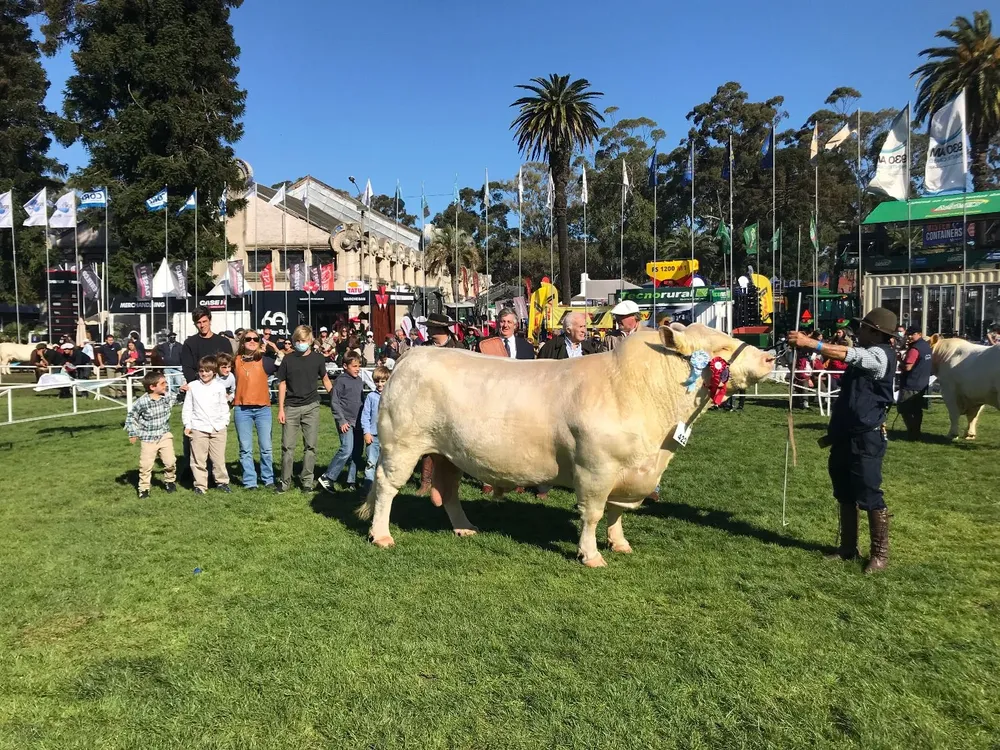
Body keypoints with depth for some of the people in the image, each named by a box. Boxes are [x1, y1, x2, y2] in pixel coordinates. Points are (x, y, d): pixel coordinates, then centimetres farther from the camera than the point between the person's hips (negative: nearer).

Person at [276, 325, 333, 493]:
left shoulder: (318, 358, 1)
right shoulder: (288, 359, 0)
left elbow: (325, 379, 13)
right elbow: (282, 384, 5)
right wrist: (281, 409, 0)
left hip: (311, 407, 0)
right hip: (291, 407, 0)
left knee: (310, 446, 4)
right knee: (287, 446, 1)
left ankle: (307, 481, 13)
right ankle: (285, 481, 13)